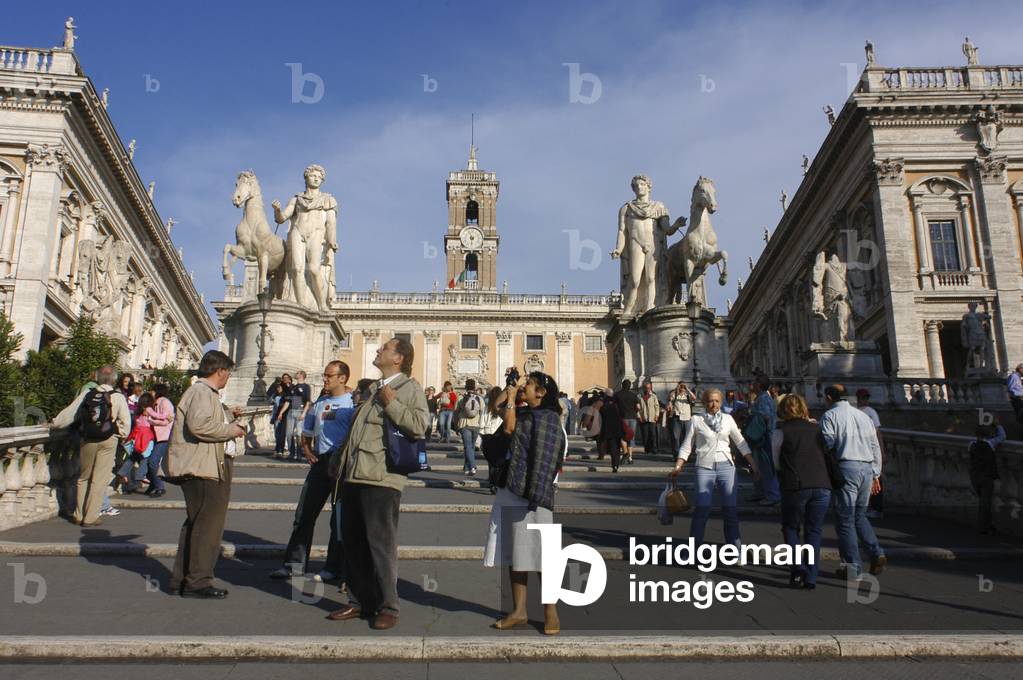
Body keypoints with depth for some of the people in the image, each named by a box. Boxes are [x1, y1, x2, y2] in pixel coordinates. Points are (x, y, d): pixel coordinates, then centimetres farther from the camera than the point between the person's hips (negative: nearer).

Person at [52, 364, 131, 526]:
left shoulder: (86, 394, 2)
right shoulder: (118, 397, -5)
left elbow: (69, 413, 10)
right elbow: (125, 422, -6)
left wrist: (55, 423, 26)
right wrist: (122, 435, 11)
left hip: (87, 440, 3)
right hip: (108, 441, -3)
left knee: (84, 478, 17)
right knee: (100, 479, 3)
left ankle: (79, 515, 22)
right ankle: (90, 517, 4)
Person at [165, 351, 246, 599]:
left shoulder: (207, 392, 20)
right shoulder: (201, 392, -14)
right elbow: (200, 425, -29)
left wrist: (228, 416, 25)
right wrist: (231, 430, -18)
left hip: (211, 467, 11)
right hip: (203, 469, -11)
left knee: (196, 523, 17)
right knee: (208, 525, -5)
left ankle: (181, 578, 26)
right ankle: (197, 582, 2)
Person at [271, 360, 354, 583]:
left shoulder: (352, 403, -5)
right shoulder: (318, 404, 16)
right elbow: (307, 433, 26)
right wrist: (307, 450, 9)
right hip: (320, 462, 7)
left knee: (339, 517, 3)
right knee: (304, 513, 7)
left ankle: (334, 567, 13)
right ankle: (295, 563, 16)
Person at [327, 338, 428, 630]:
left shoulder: (410, 388, -2)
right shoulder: (372, 389, 23)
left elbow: (419, 425, -17)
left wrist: (391, 403, -15)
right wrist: (338, 464, 24)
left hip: (381, 477, -8)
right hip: (352, 475, 8)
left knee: (381, 544, -5)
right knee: (353, 542, 12)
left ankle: (387, 608, 6)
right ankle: (360, 602, 24)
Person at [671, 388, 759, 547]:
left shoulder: (728, 419, 8)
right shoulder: (696, 420, 2)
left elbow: (741, 443, 13)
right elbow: (686, 446, 3)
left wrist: (753, 465, 11)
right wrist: (677, 467, -7)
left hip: (726, 465, 2)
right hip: (705, 467, -2)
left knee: (730, 508, 3)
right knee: (702, 508, -7)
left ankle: (734, 546, 15)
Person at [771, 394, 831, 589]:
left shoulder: (779, 433, 4)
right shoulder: (817, 429, 13)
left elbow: (777, 464, 11)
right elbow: (828, 456, 18)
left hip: (795, 487, -3)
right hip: (822, 486, 3)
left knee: (790, 528, 15)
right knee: (813, 531, 13)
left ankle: (798, 569, -2)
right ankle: (811, 578, 9)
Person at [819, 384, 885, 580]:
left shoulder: (829, 416, 0)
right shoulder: (863, 415, 17)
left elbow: (826, 445, -11)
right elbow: (876, 447, 17)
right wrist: (875, 475, 20)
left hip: (847, 468, -6)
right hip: (867, 468, 6)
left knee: (845, 519, 1)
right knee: (860, 515, 21)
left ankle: (852, 567, 2)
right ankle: (877, 553, 6)